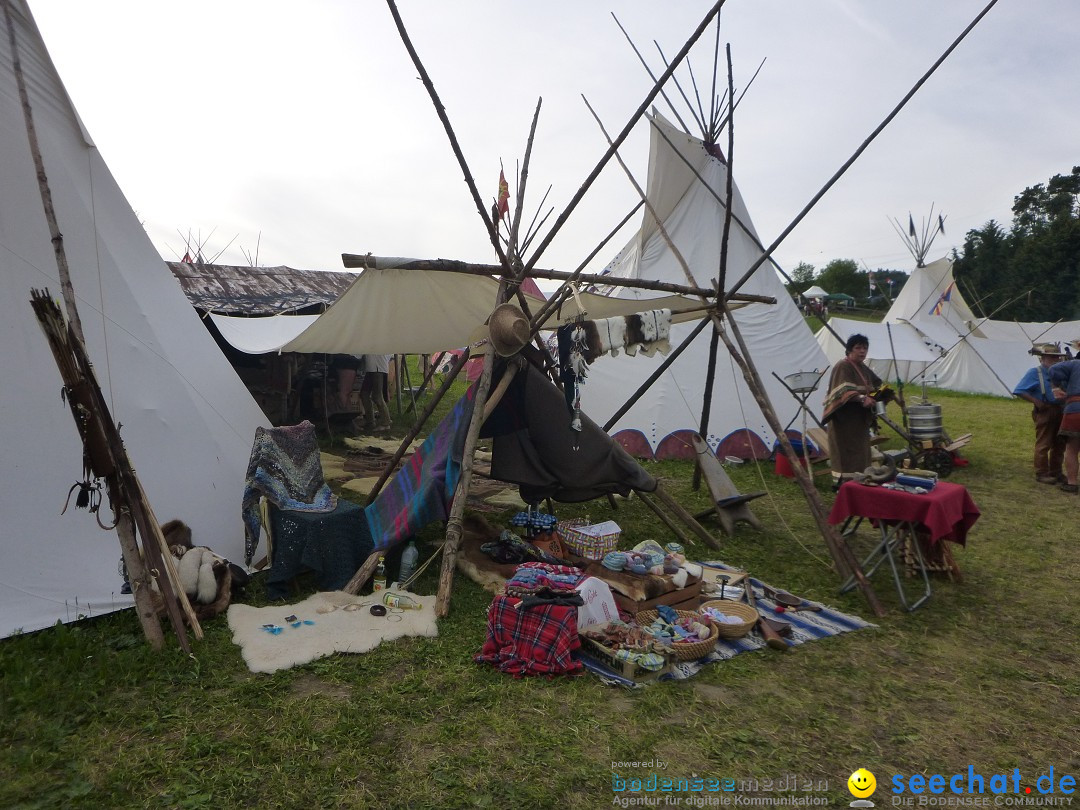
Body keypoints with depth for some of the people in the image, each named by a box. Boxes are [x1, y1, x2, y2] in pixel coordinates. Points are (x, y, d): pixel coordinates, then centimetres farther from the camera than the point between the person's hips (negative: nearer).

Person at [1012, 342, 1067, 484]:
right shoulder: (1034, 372, -6)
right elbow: (1019, 391, -10)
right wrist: (1036, 401, -16)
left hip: (1060, 411, 7)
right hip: (1044, 412, -7)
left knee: (1059, 444, 14)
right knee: (1043, 443, -2)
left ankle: (1055, 472, 26)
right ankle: (1041, 474, 6)